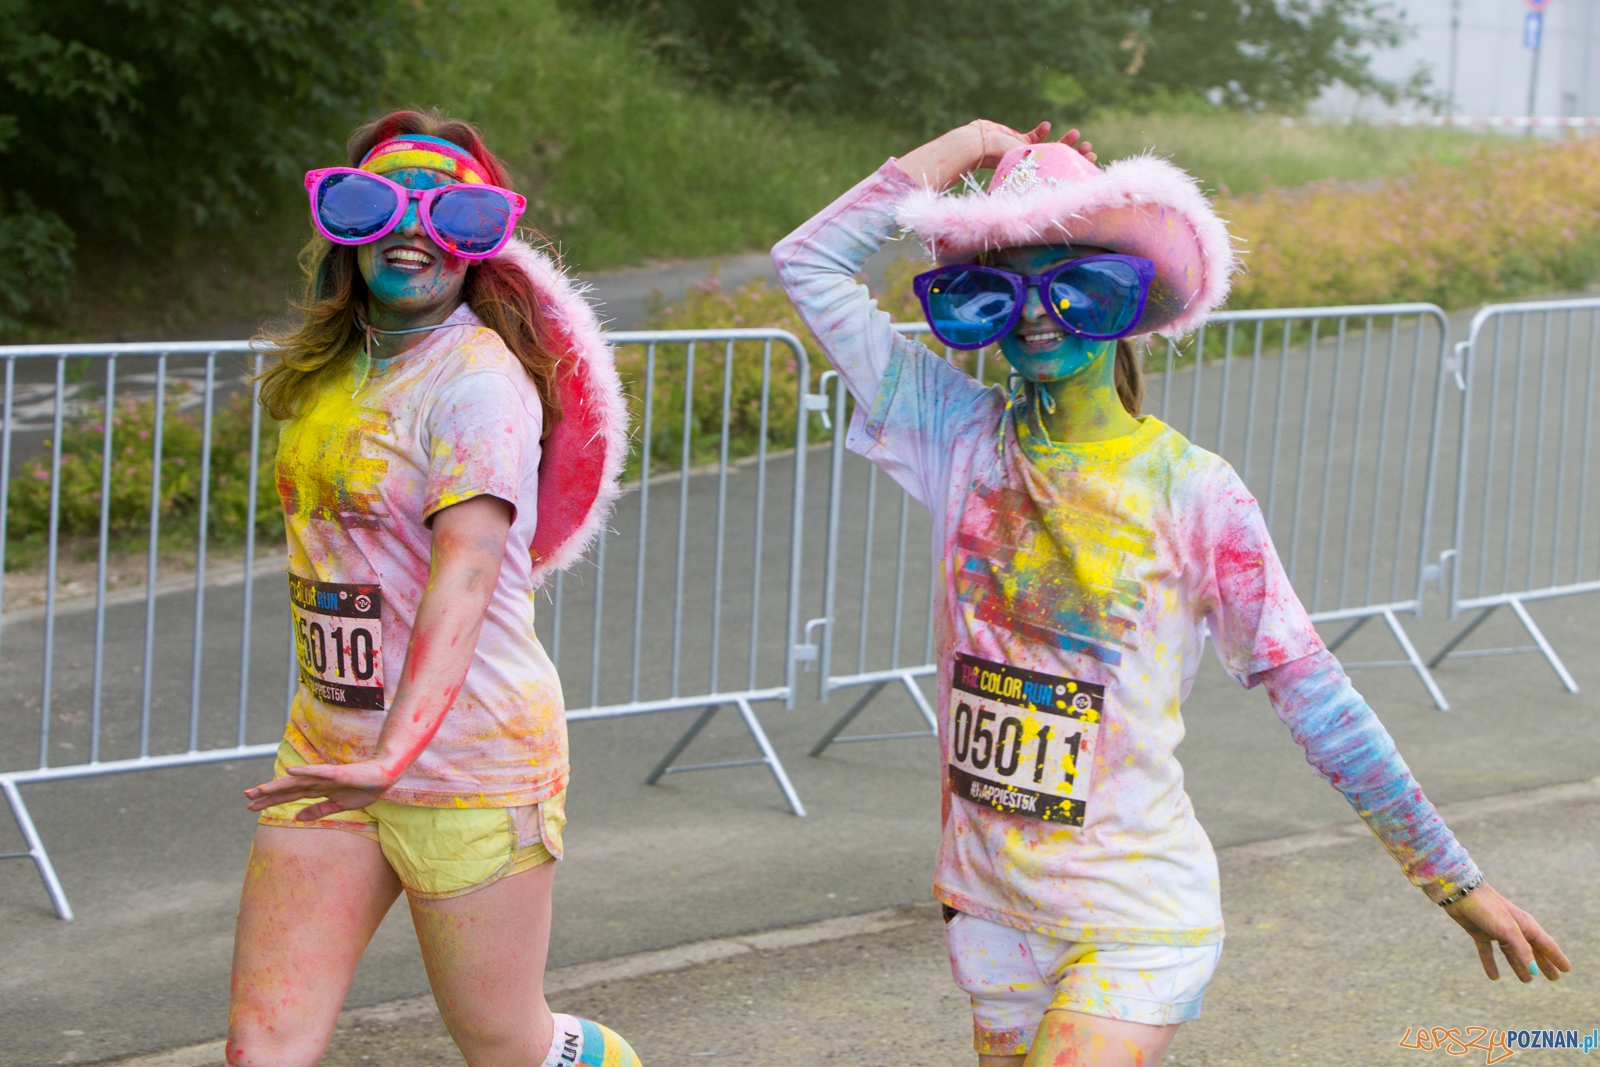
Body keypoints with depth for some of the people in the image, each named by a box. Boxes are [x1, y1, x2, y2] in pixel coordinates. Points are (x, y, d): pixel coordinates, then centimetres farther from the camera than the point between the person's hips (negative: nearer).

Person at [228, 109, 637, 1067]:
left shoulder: (480, 378, -14)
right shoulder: (336, 369, 11)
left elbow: (465, 575, -26)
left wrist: (397, 752, -39)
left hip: (468, 760, -7)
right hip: (330, 744, 7)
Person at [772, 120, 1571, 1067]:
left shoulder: (1191, 492, -9)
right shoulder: (963, 439, 2)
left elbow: (1310, 692, -5)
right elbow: (811, 262, 4)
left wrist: (1456, 882, -3)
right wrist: (958, 154, 1)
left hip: (1136, 919, -5)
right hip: (991, 902, 5)